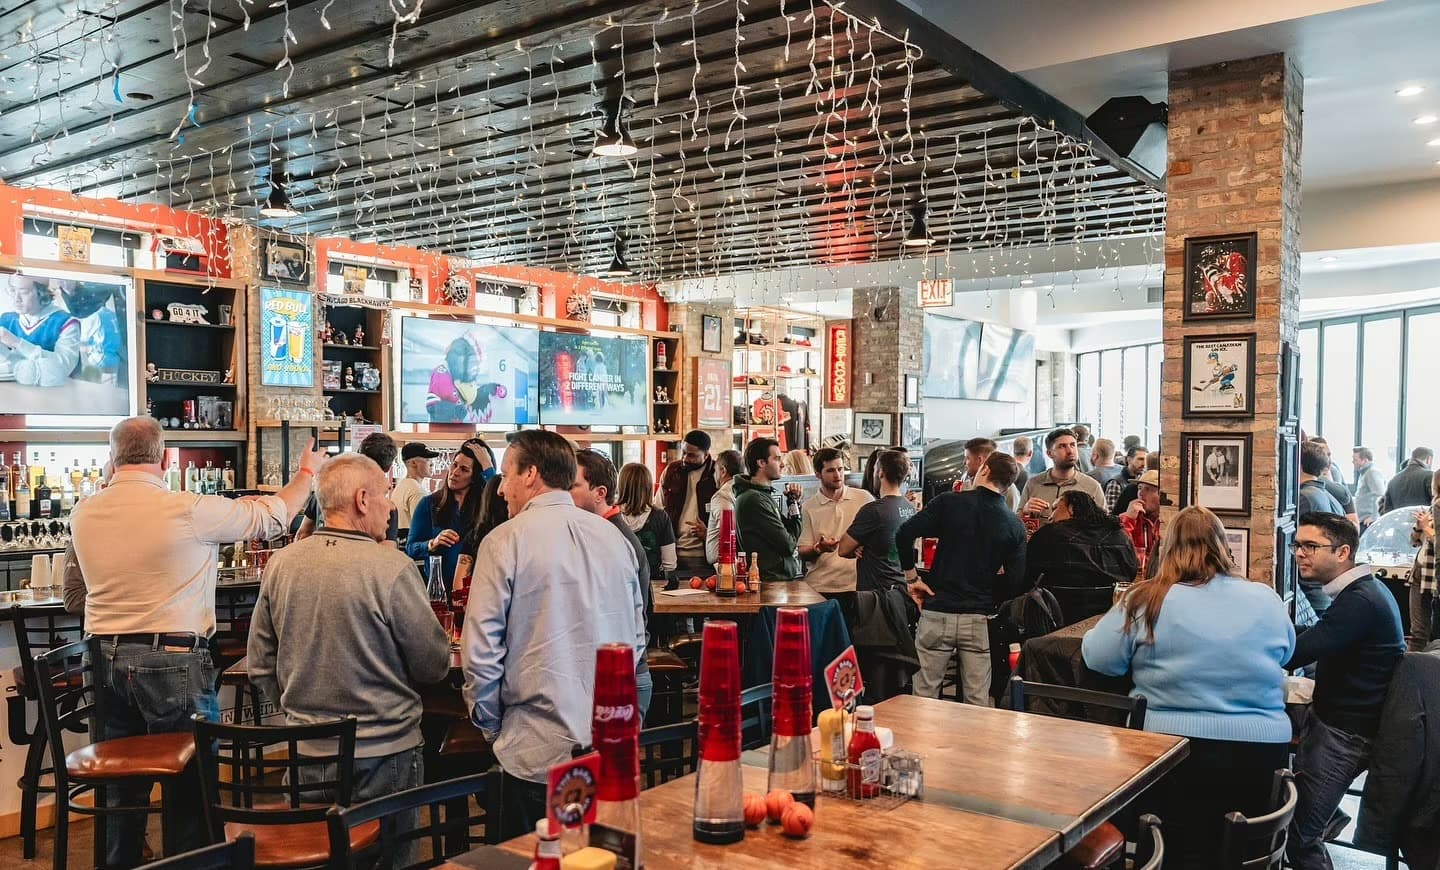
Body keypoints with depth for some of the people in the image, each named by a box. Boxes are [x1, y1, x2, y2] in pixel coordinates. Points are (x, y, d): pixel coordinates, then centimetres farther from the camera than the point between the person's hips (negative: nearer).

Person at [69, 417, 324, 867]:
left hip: (106, 661, 6)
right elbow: (272, 514, -3)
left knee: (123, 787, 17)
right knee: (192, 787, 7)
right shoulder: (187, 510, -14)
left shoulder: (82, 515, 3)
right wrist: (307, 471, 14)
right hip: (173, 661, -6)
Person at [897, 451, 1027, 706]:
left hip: (937, 612, -2)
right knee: (978, 701, 10)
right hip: (979, 618, 2)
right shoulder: (1015, 525, 3)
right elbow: (1014, 578, -1)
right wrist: (990, 601, 14)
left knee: (925, 695, 7)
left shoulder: (949, 502, -3)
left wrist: (911, 577, -2)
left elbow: (904, 534, -12)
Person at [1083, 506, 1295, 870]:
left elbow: (1097, 657, -4)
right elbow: (1284, 655, 21)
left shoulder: (1145, 601, -7)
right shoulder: (1266, 599, 3)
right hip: (1262, 751, 3)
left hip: (1174, 750, -3)